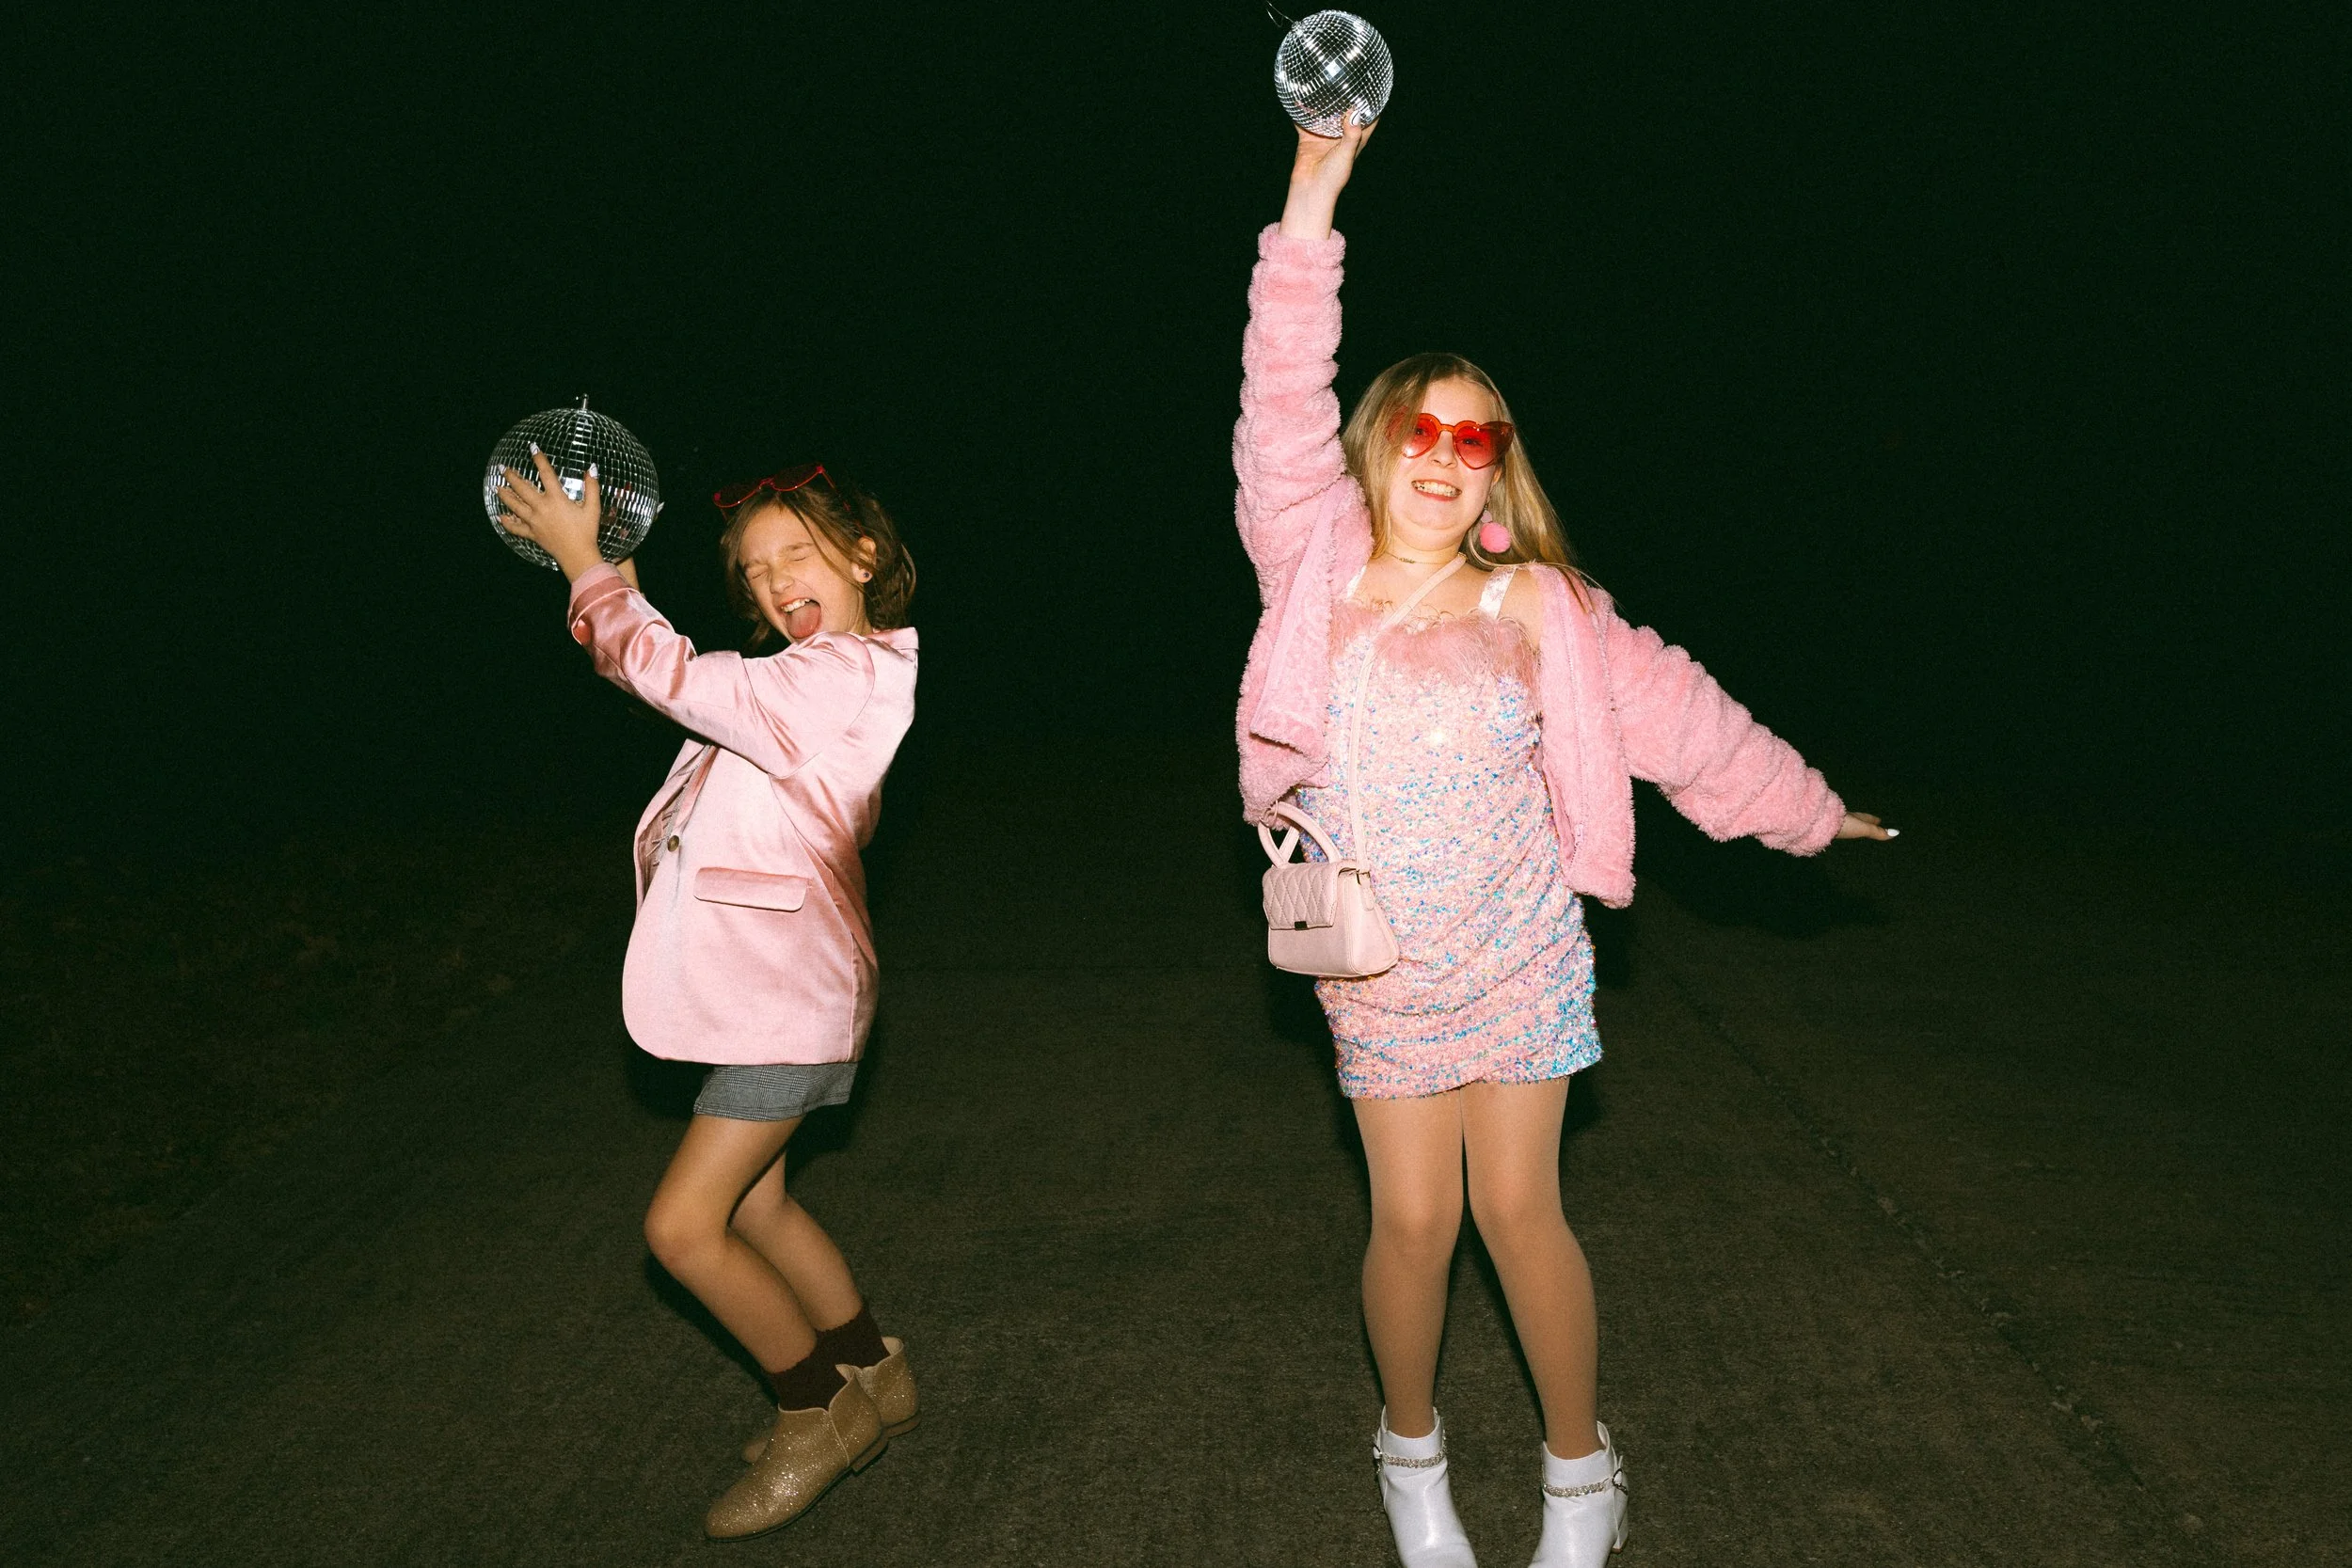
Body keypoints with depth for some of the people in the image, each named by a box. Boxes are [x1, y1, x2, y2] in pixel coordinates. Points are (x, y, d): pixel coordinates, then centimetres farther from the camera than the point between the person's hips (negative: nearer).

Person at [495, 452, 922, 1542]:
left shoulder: (847, 676, -18)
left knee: (684, 1225, -6)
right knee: (751, 1207, 18)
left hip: (787, 991, -10)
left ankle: (816, 1411, 13)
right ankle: (870, 1379, 34)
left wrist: (582, 560, -8)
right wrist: (606, 594, 9)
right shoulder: (806, 678, 13)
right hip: (755, 978, 10)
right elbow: (681, 682, 23)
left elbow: (673, 676, -20)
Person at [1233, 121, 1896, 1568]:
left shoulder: (1537, 607, -6)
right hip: (1376, 965, 0)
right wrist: (1311, 219, -26)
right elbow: (1284, 423, -18)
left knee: (1517, 1208, 3)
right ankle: (1413, 1447, 32)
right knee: (1414, 1219, 3)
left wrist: (1808, 810, 10)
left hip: (1517, 954, 0)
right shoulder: (1320, 568, -6)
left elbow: (1677, 717, 2)